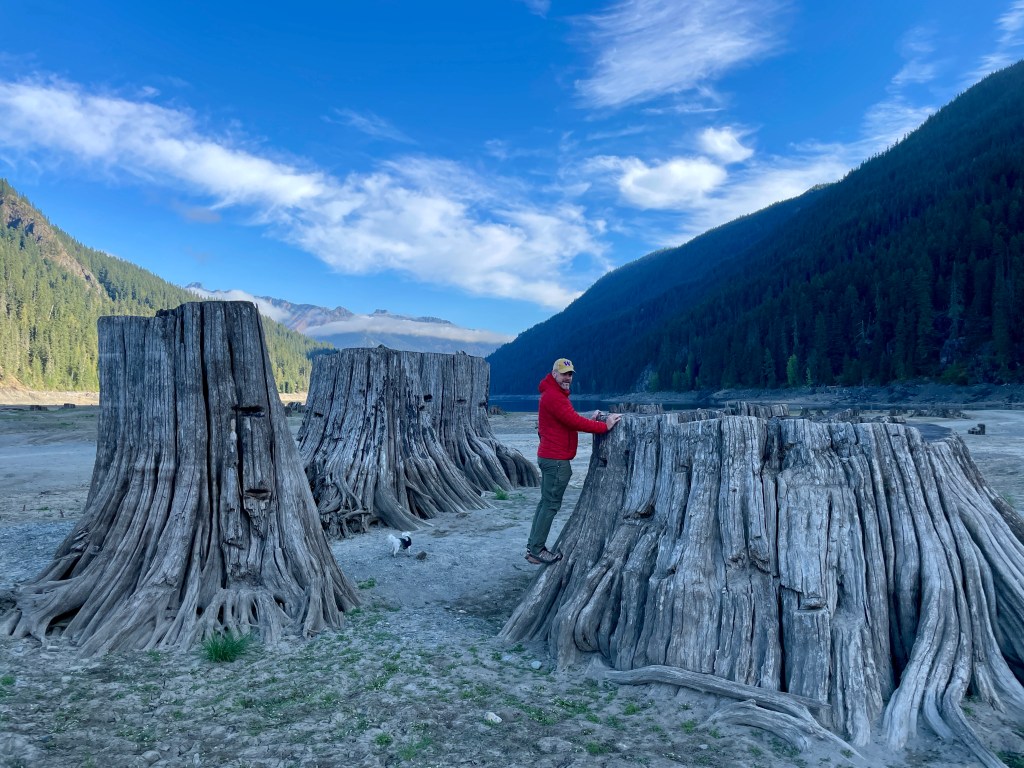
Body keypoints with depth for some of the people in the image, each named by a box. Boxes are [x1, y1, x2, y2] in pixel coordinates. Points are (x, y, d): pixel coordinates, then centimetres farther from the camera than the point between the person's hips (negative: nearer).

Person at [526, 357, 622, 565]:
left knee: (546, 502, 15)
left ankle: (533, 547, 21)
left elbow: (569, 422, 15)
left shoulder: (555, 394, 18)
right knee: (551, 505, -4)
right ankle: (537, 551, 1)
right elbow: (574, 422, -21)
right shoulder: (553, 396, -17)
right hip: (557, 460, -11)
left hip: (550, 457, 11)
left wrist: (589, 420, 3)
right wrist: (604, 426, -16)